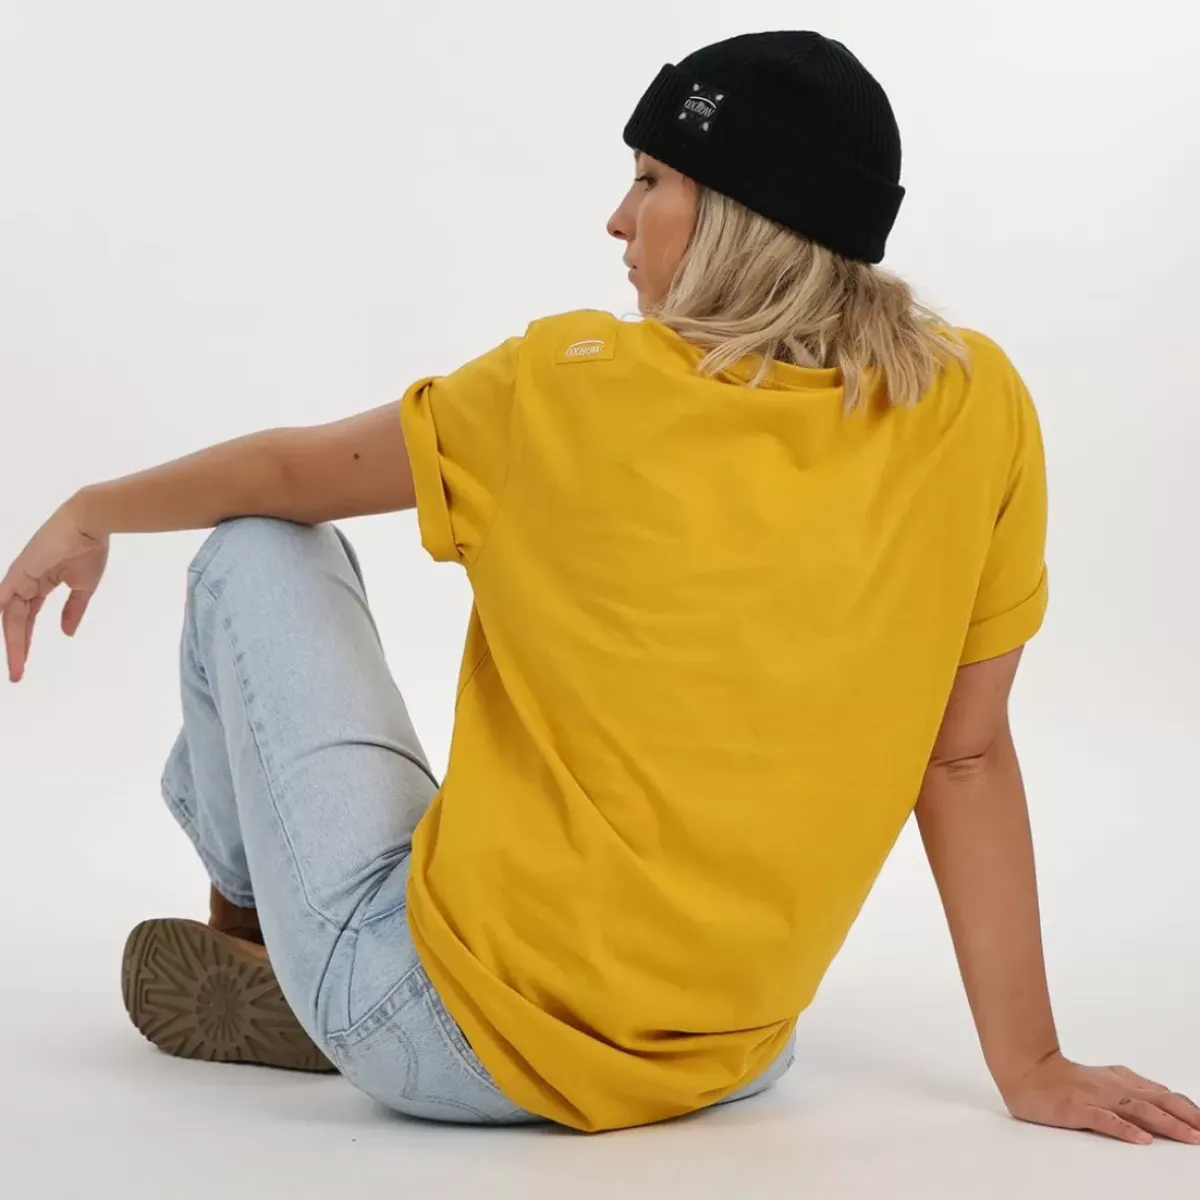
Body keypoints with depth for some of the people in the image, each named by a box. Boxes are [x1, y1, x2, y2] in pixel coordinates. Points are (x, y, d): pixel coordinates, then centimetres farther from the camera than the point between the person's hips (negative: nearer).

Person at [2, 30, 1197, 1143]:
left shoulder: (574, 388, -13)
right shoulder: (975, 409, -6)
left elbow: (291, 472, 3)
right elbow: (967, 754, -4)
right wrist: (1031, 1067, 4)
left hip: (448, 1040, -4)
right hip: (720, 1067, 5)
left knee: (257, 553, 15)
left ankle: (251, 912, 37)